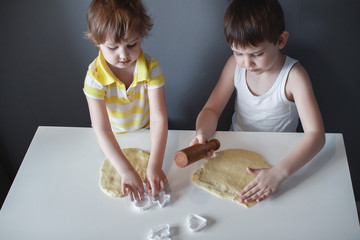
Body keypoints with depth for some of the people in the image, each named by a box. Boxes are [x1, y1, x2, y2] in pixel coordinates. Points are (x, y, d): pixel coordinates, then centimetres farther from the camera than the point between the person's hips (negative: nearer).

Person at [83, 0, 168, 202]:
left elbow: (159, 119, -26)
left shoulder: (151, 68, -22)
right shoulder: (95, 77, -26)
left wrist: (155, 166, -36)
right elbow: (102, 130, -30)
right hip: (114, 142, -1)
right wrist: (127, 171, -39)